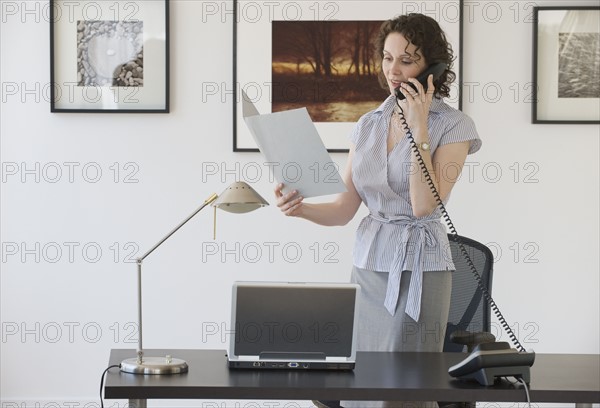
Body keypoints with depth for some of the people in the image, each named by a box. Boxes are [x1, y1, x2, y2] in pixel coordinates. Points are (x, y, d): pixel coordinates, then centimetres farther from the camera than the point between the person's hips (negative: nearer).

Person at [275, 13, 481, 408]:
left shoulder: (453, 125, -5)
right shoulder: (368, 124, 10)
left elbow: (424, 204, -17)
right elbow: (344, 209, 6)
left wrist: (419, 127, -16)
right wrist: (300, 207, -13)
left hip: (418, 268, -5)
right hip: (368, 264, 5)